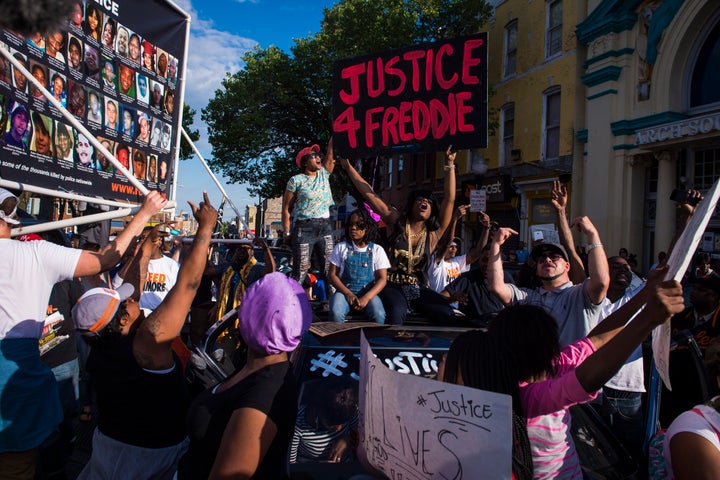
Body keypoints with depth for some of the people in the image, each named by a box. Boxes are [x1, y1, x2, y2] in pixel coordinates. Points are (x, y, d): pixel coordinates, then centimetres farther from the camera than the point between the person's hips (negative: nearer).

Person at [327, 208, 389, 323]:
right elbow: (332, 274, 5)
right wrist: (348, 293, -11)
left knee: (379, 315, -30)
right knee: (336, 313, -31)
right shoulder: (341, 247, 7)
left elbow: (382, 278, 0)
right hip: (344, 291, 0)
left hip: (368, 293, 0)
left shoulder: (377, 250, 6)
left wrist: (366, 298, -16)